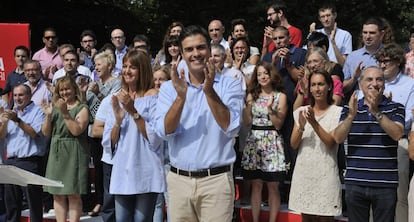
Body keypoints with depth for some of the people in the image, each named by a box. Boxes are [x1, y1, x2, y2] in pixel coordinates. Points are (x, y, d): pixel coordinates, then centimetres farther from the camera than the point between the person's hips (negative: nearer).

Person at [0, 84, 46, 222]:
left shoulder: (37, 111, -1)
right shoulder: (12, 112, 18)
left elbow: (35, 133, -14)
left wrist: (18, 120, -19)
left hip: (30, 162, -6)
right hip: (11, 161, 6)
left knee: (34, 200, -5)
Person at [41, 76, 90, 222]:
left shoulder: (82, 108, -1)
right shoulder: (55, 108, 14)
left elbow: (77, 130, -14)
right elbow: (46, 133, 10)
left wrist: (65, 113, -19)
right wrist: (48, 115, -5)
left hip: (74, 154, -5)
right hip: (56, 154, 5)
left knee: (73, 194, -5)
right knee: (58, 195, 5)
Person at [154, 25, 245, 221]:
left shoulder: (229, 85, -1)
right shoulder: (169, 87, 4)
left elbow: (231, 128, -13)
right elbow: (164, 132, -7)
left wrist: (209, 91, -20)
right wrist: (180, 96, -20)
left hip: (216, 180, -2)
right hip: (178, 179, 2)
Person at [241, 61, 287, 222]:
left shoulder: (280, 96, 1)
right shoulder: (252, 95, 9)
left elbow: (278, 125, -4)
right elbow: (246, 122, 5)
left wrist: (270, 108, -15)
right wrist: (247, 104, -8)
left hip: (272, 142, -2)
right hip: (254, 141, 2)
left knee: (273, 186, -1)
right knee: (256, 185, 5)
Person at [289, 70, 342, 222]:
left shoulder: (337, 112, -2)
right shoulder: (301, 111, 9)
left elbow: (330, 142, -12)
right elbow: (293, 144, 4)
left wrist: (314, 122, -22)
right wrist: (301, 127, -14)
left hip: (325, 173, -3)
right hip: (303, 172, 4)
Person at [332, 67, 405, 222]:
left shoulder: (396, 108, 5)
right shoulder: (349, 109, 8)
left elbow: (397, 134, -12)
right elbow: (338, 138, -3)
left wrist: (376, 112, -21)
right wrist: (351, 115, -18)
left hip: (385, 184, -1)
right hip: (355, 183, 1)